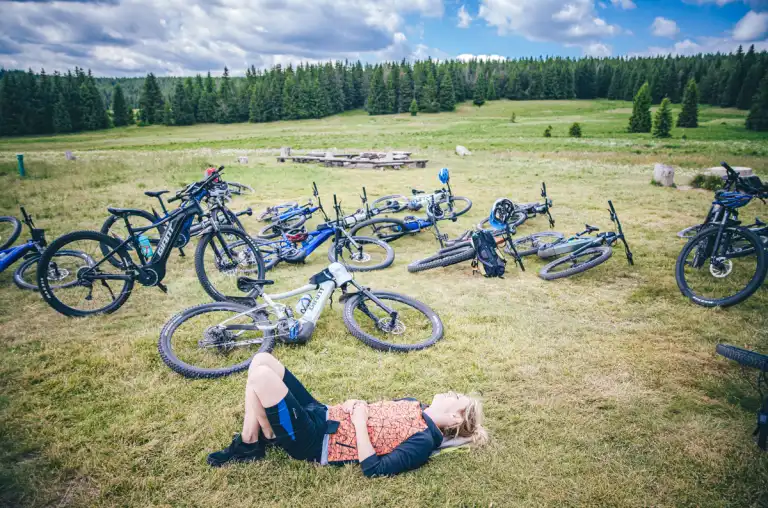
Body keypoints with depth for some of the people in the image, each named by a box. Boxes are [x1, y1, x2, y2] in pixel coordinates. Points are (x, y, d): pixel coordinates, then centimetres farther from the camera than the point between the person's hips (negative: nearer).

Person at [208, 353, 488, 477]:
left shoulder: (422, 441, -15)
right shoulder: (415, 405, 11)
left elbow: (373, 468, -23)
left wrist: (359, 422, -18)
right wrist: (355, 405, -1)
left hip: (315, 441, -9)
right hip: (322, 415, 9)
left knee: (261, 375, -22)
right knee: (261, 359, -1)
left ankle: (265, 438, 3)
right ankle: (248, 440, 7)